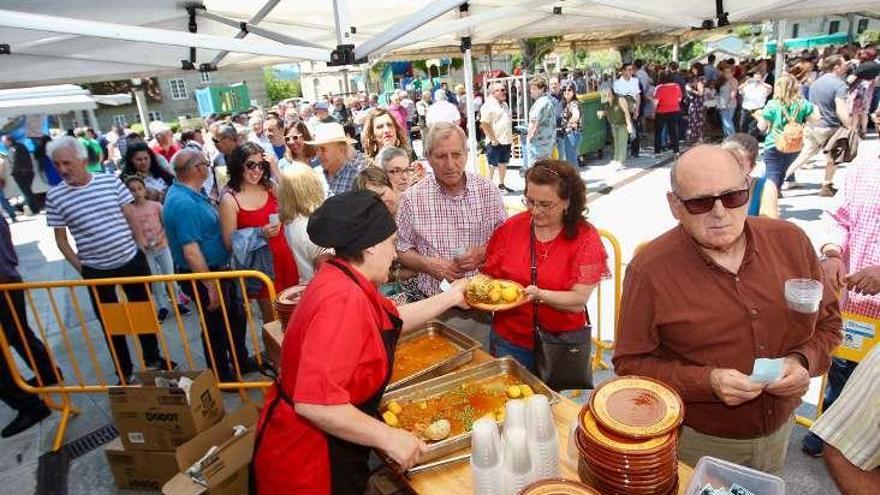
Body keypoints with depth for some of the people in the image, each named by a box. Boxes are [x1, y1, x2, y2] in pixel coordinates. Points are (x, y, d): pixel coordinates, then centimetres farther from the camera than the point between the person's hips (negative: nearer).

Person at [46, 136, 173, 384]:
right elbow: (61, 239, 0)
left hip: (132, 261, 1)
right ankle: (124, 372, 28)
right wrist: (81, 268, -4)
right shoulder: (55, 196, -7)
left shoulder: (111, 181, -7)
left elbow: (132, 218, 1)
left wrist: (141, 250, 2)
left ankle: (153, 357, 37)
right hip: (97, 271, -1)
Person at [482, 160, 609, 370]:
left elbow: (578, 301, -15)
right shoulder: (510, 228, -2)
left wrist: (539, 294, -30)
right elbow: (489, 275, 3)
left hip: (562, 344, -1)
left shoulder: (586, 238, -9)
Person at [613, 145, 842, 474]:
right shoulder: (649, 270, -21)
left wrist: (803, 361, -14)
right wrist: (707, 382, -27)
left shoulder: (791, 241, -8)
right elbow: (630, 363, -15)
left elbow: (827, 322, 6)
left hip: (780, 432, 5)